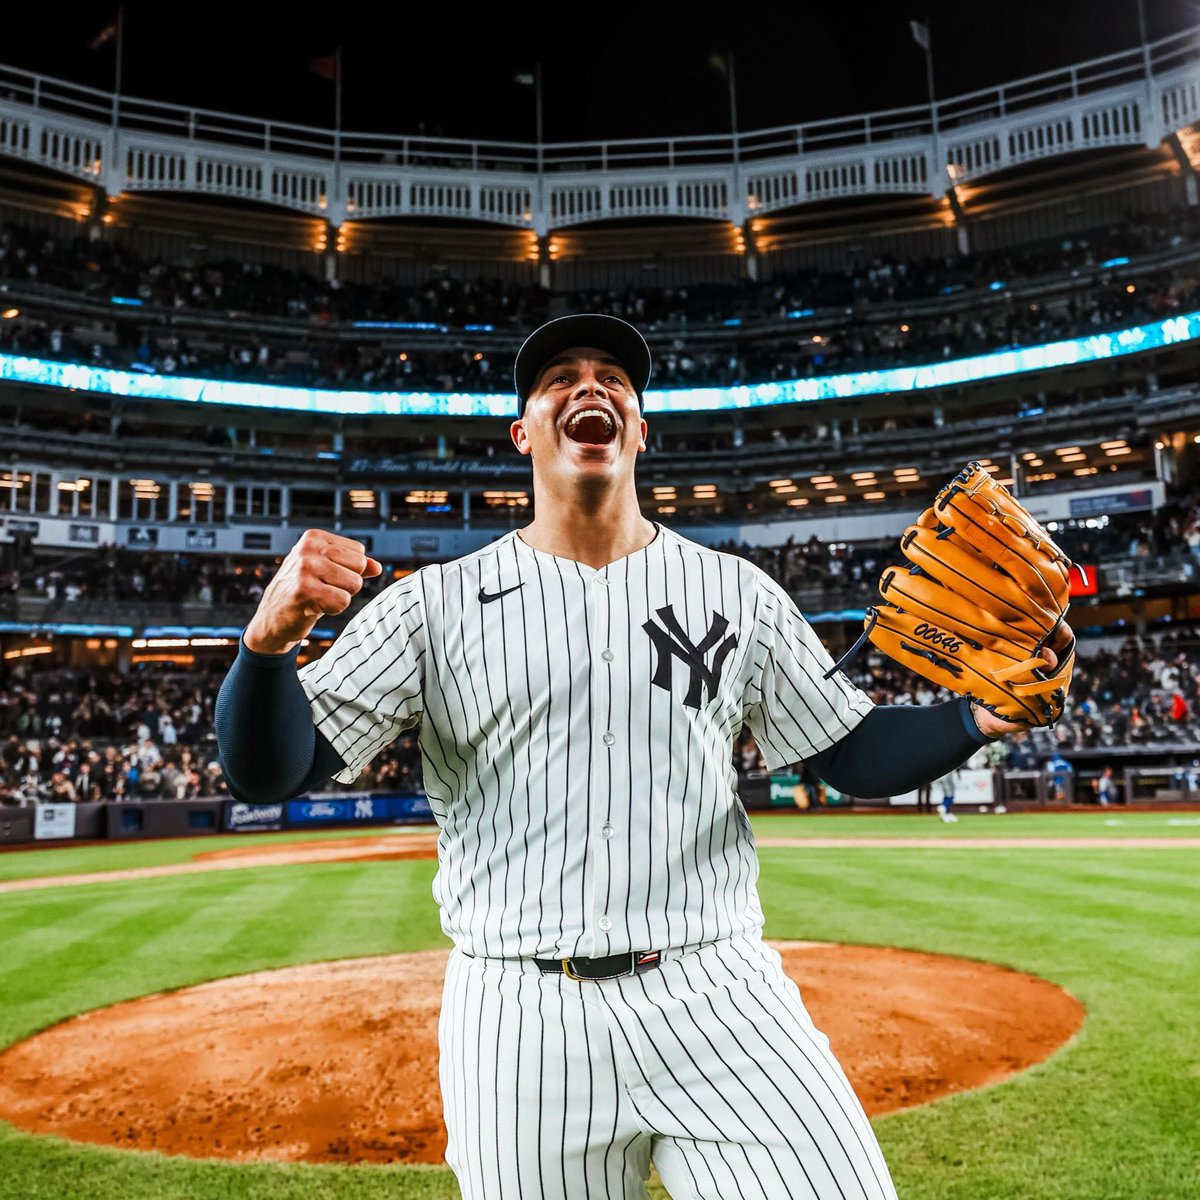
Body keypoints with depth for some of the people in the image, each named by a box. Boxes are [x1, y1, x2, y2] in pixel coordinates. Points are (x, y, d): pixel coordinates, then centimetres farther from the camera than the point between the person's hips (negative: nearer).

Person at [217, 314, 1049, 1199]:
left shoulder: (737, 591, 7)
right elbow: (271, 771, -3)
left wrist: (983, 717, -8)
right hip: (519, 1021, 0)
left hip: (720, 1000, 1)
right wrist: (269, 639, -23)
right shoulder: (434, 604, 1)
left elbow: (853, 754, 10)